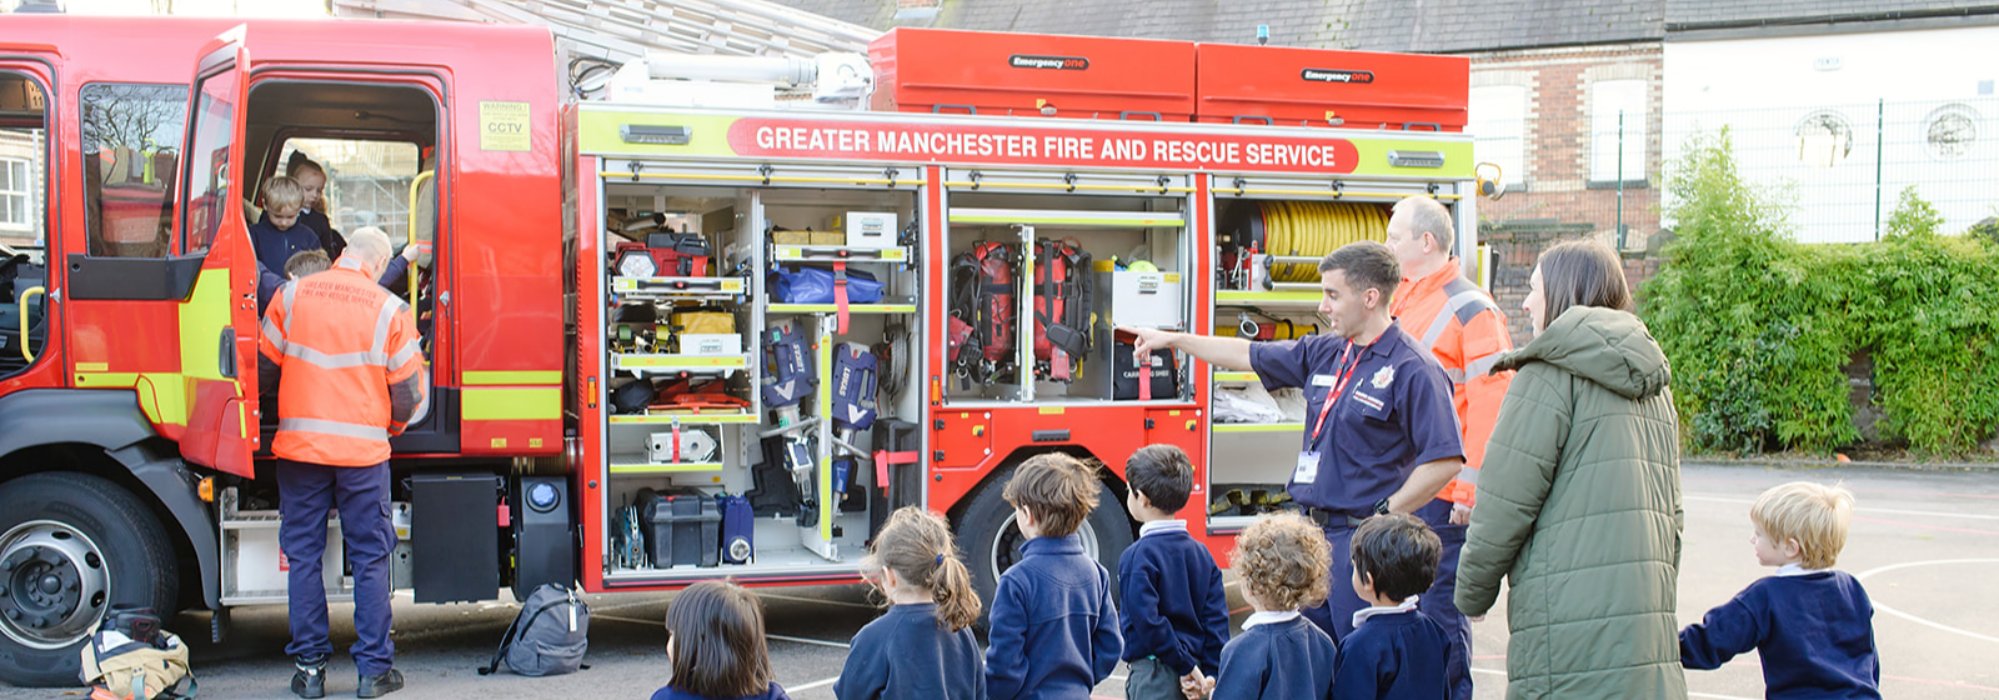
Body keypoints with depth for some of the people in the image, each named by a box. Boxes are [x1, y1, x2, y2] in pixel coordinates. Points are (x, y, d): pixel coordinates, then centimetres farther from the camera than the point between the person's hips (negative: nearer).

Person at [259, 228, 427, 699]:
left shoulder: (293, 295, 2)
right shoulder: (388, 309, -2)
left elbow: (264, 368, 7)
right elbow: (408, 391, 1)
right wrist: (392, 426, 22)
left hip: (298, 446, 2)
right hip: (364, 449, -1)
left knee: (303, 555, 9)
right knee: (370, 558, 6)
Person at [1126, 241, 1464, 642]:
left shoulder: (1413, 369, -14)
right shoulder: (1324, 353, 12)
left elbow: (1445, 460, -19)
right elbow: (1250, 356, 23)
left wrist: (1385, 515, -15)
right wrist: (1172, 340, 26)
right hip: (1315, 534, 8)